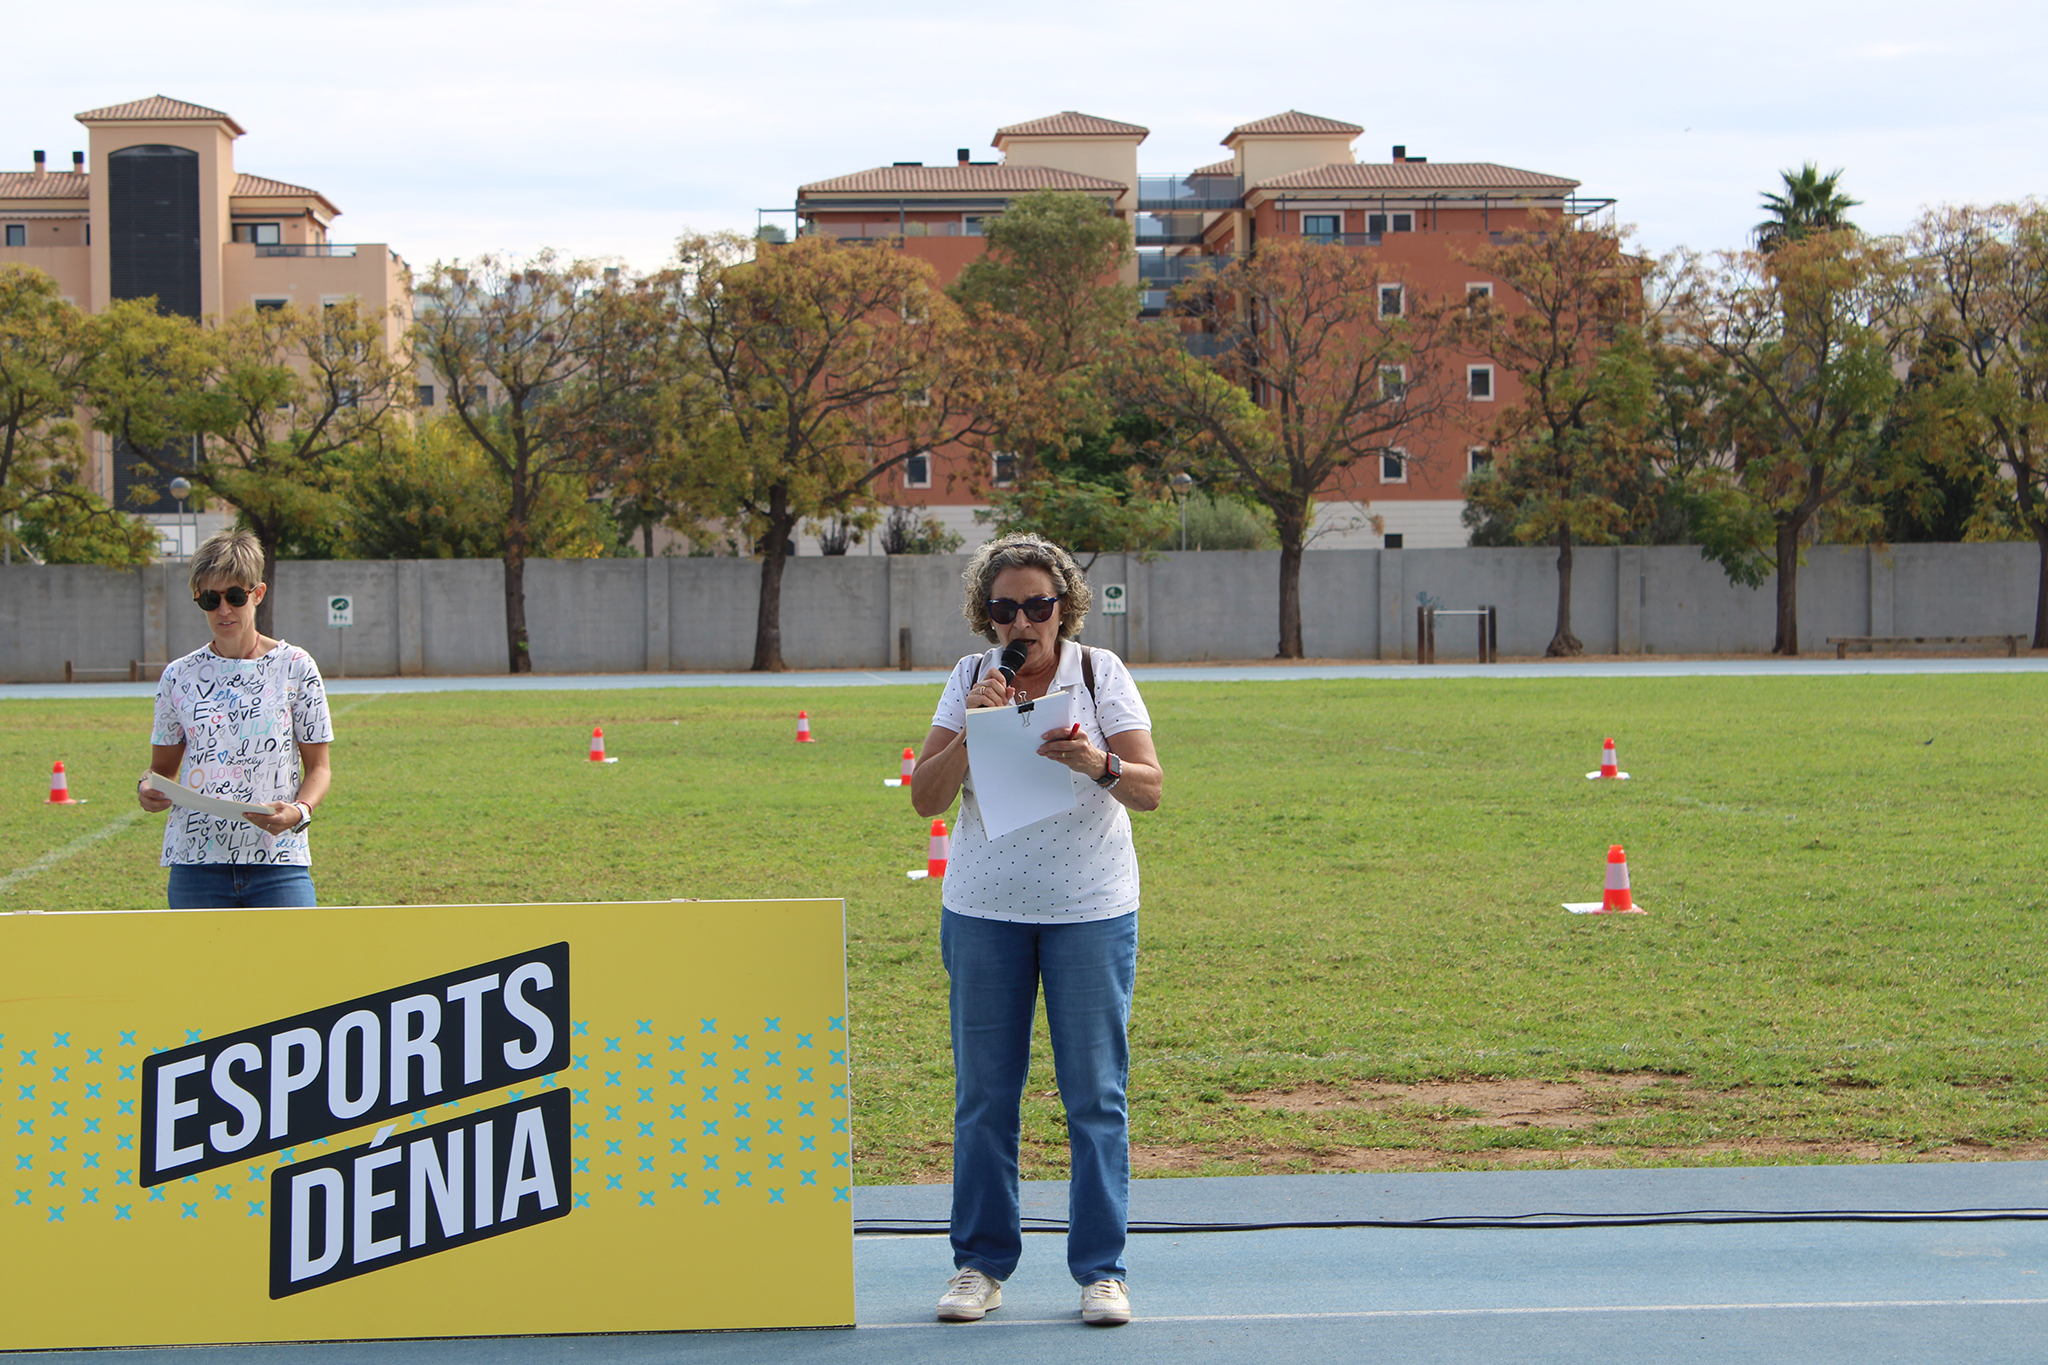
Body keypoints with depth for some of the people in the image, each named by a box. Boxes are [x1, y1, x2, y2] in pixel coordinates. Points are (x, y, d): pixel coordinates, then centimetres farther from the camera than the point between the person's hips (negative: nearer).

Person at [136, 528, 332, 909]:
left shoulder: (295, 667, 5)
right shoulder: (180, 677, 9)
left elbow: (317, 766, 6)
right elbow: (163, 767, 17)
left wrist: (300, 812, -13)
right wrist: (148, 789, -7)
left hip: (278, 862, -2)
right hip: (197, 862, 2)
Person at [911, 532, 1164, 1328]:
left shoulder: (1100, 674, -2)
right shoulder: (970, 681, 2)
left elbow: (1149, 790, -10)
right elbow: (924, 798, -4)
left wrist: (1099, 764, -30)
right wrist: (973, 728, -18)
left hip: (1091, 908, -1)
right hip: (984, 908, 2)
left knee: (1095, 1091, 0)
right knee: (983, 1092, 4)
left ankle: (1100, 1269, 7)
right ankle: (980, 1263, 14)